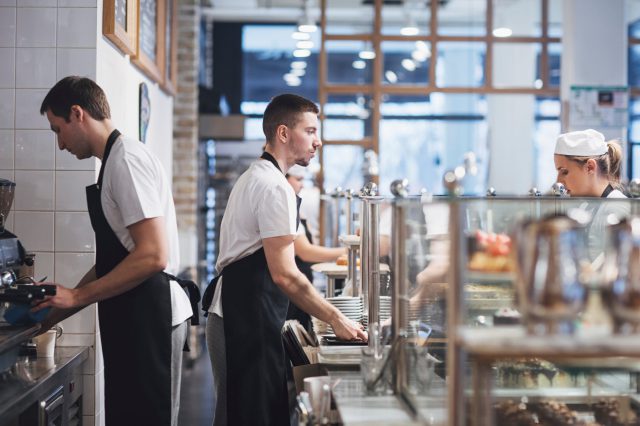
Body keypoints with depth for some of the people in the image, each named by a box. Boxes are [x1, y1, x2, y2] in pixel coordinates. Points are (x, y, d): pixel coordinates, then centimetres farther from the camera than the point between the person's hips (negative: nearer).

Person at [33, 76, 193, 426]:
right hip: (135, 319, 10)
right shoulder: (115, 161, 16)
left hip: (148, 319, -10)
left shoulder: (126, 159, -14)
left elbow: (152, 256, -22)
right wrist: (53, 314, 18)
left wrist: (76, 296, -15)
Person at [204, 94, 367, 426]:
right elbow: (284, 274, -20)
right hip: (248, 323, -10)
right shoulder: (275, 187, -14)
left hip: (233, 316, 10)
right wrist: (336, 320, -14)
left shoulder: (253, 178, 19)